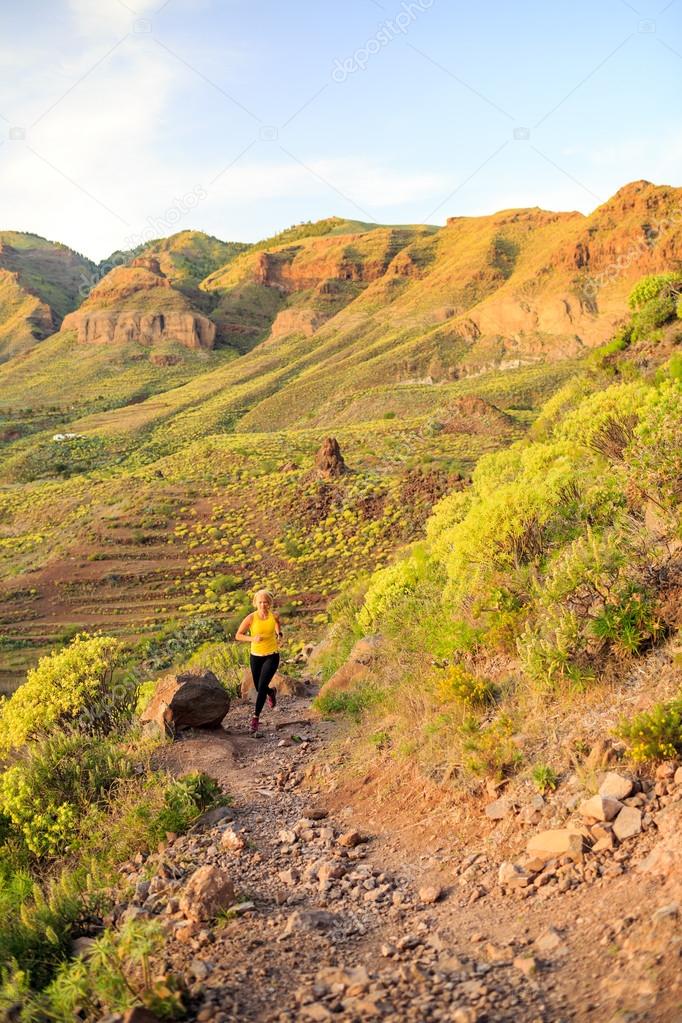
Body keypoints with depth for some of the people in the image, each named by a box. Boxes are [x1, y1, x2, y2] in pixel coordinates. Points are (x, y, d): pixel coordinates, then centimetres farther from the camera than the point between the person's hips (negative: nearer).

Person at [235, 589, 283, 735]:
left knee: (262, 687, -15)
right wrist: (252, 638, -26)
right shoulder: (251, 618, -14)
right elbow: (238, 636, -10)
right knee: (259, 688, 14)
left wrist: (279, 633, 2)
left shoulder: (274, 615, -8)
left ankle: (256, 717, -5)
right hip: (256, 656, 1)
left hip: (272, 656, -1)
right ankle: (271, 692, 51)